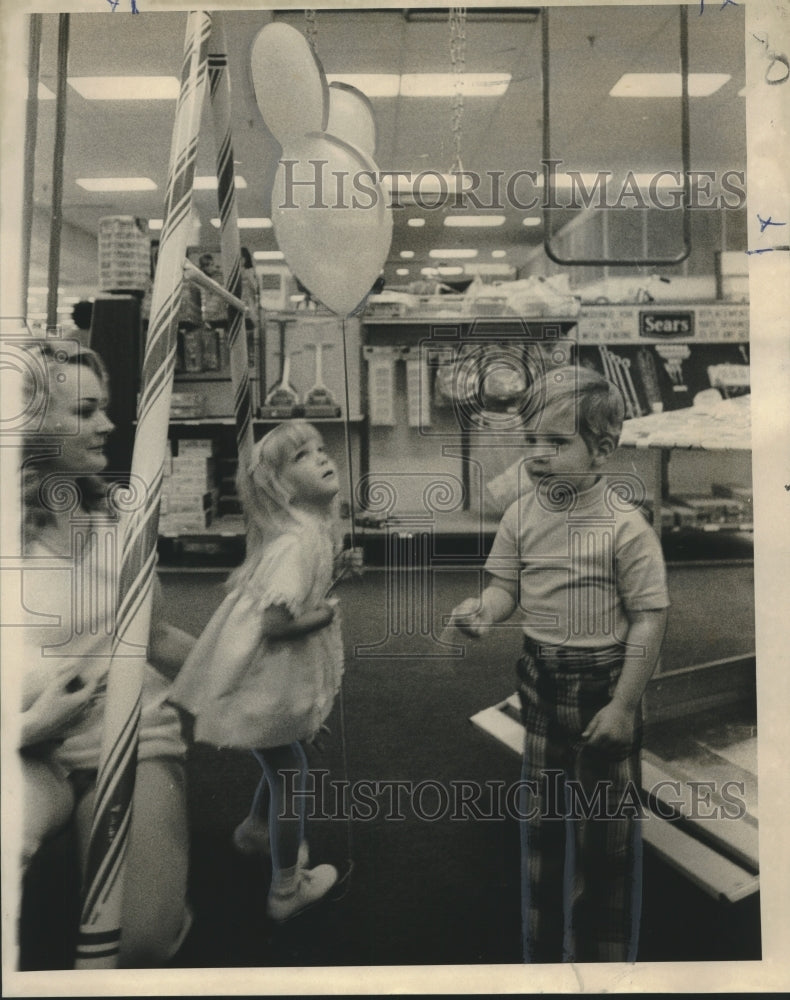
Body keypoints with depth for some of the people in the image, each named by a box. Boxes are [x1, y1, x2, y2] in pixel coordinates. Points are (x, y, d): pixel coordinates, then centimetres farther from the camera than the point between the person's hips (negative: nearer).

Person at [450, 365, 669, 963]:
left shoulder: (626, 526, -18)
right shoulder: (521, 515, -5)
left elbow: (649, 619, -14)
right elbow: (506, 586, 1)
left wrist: (623, 704, -14)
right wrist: (483, 609, -22)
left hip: (603, 683, -4)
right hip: (537, 677, 5)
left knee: (604, 832, 14)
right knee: (538, 819, 20)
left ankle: (604, 954, 40)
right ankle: (542, 947, 44)